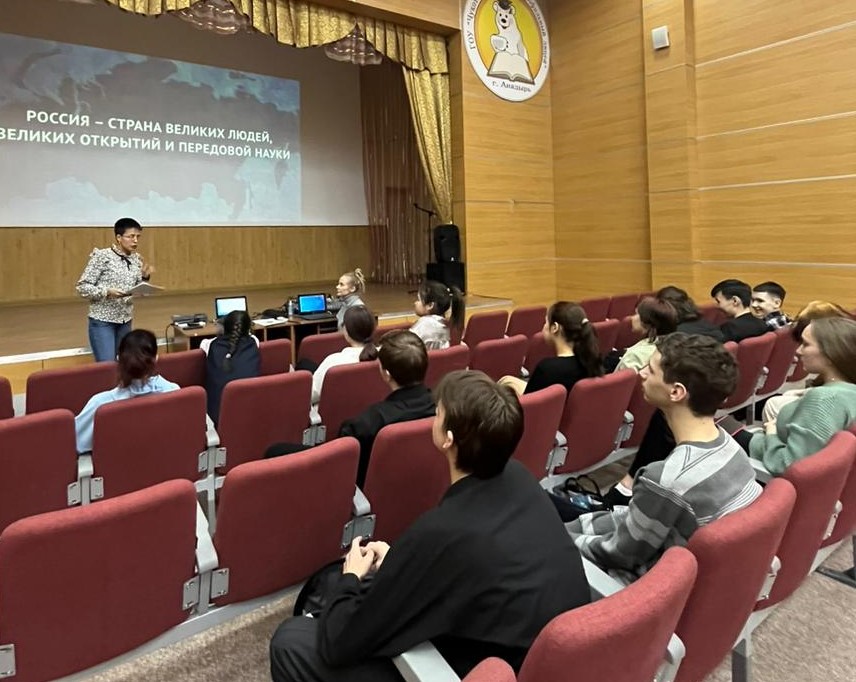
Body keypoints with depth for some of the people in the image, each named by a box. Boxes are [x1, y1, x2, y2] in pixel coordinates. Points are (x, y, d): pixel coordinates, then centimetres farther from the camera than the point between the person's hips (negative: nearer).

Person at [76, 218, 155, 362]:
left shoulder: (137, 259, 5)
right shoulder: (102, 256, -11)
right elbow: (82, 287, -11)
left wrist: (144, 277, -6)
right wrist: (107, 291, -25)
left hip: (125, 321, 6)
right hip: (103, 320, -5)